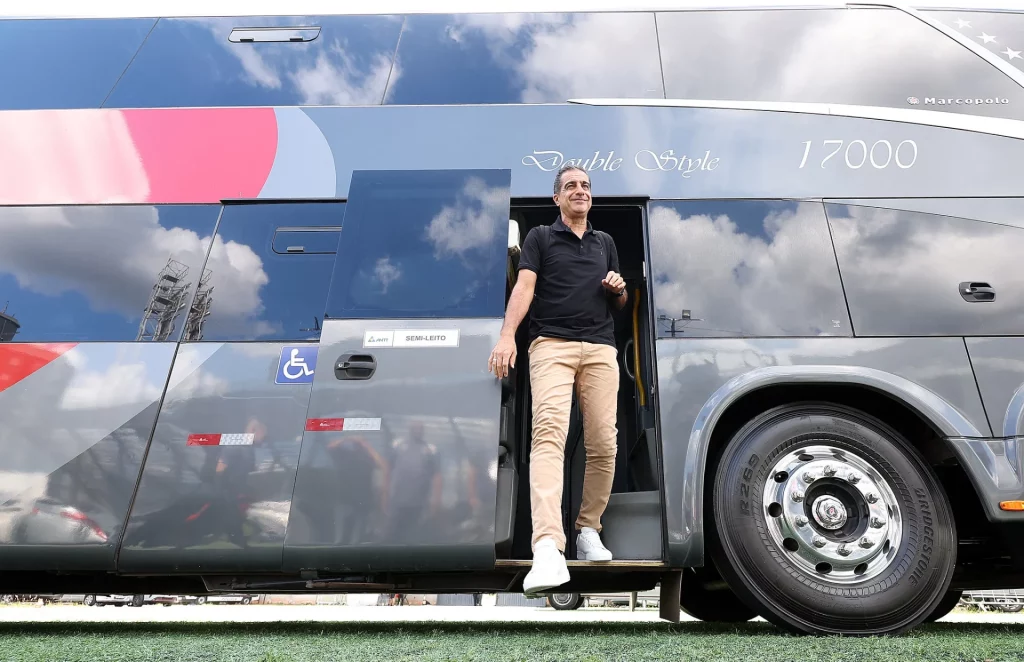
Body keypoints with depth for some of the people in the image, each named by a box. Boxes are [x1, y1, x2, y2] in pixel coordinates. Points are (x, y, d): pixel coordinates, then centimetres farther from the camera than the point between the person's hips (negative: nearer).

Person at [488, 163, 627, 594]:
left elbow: (619, 303, 28)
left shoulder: (605, 243, 23)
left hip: (600, 349, 5)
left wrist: (619, 288, 3)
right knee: (549, 433, -22)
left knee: (603, 444, -1)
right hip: (552, 344, -4)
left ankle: (588, 529, 17)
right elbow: (524, 287, -3)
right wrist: (507, 336, -19)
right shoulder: (540, 237, 11)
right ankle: (548, 549, -31)